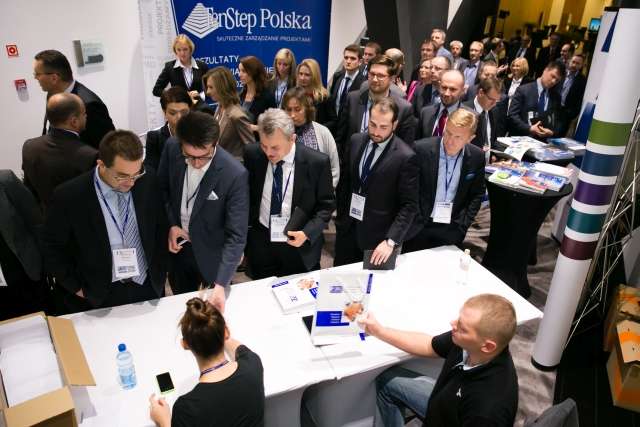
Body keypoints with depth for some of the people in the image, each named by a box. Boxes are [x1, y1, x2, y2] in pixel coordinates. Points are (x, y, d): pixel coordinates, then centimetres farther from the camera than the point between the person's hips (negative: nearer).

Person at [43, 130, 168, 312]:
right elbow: (53, 249, -4)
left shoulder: (148, 183, -8)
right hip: (98, 297, -2)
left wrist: (160, 273, 4)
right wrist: (78, 289, -5)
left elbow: (161, 228, 5)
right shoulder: (69, 196, -16)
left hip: (148, 288, 3)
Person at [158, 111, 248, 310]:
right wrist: (171, 224, -10)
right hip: (179, 245, 4)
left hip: (212, 254, -3)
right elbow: (162, 187, 4)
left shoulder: (235, 174, -29)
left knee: (216, 310, 21)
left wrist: (221, 285, -34)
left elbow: (236, 235, -27)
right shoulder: (172, 148, -16)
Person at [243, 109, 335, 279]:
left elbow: (326, 204, -6)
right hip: (260, 243, 2)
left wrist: (307, 233, -19)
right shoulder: (252, 155, -8)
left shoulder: (317, 162, -17)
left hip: (300, 247, -2)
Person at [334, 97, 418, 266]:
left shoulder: (405, 157, -17)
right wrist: (340, 217, 11)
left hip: (378, 236, -5)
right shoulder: (356, 141, 0)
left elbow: (409, 205, -16)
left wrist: (391, 241, -22)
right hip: (347, 228, 5)